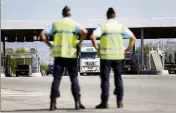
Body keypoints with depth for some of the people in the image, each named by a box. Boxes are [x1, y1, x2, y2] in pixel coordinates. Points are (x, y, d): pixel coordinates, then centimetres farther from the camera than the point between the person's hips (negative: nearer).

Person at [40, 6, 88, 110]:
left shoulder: (56, 24, 9)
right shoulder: (74, 24, 2)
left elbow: (43, 34, 2)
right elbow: (84, 32, -18)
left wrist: (50, 45, 8)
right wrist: (79, 42, -5)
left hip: (58, 55, 2)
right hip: (71, 55, -2)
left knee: (56, 79, 3)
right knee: (74, 79, 6)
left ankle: (53, 103, -1)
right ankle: (77, 102, 1)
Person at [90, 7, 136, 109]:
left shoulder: (103, 26, -3)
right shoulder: (121, 26, 5)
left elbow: (93, 36, -19)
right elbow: (133, 38, 2)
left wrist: (96, 47, -5)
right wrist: (127, 50, 7)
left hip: (106, 56, -2)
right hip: (118, 56, 3)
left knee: (105, 79, 2)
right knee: (118, 78, 11)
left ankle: (104, 102, 0)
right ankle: (119, 101, 9)